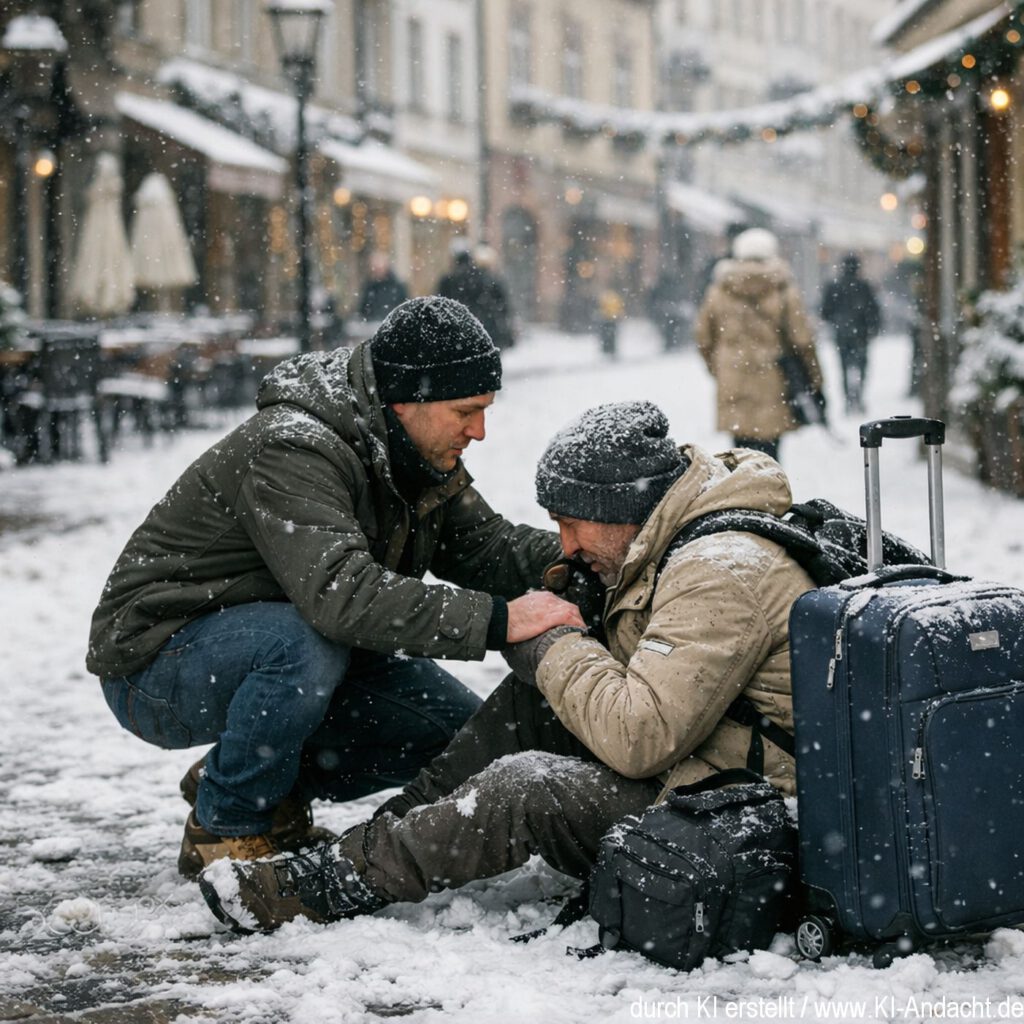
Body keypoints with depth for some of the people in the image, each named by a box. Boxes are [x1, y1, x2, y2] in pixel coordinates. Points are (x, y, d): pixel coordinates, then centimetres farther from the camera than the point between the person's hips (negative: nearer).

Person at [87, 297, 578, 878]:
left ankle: (270, 786, 10)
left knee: (460, 730, -7)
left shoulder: (417, 453, 0)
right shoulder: (292, 451, -30)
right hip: (159, 665, -8)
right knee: (307, 643, -39)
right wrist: (496, 620, -45)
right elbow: (340, 592, -43)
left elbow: (487, 548, 4)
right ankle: (228, 829, -14)